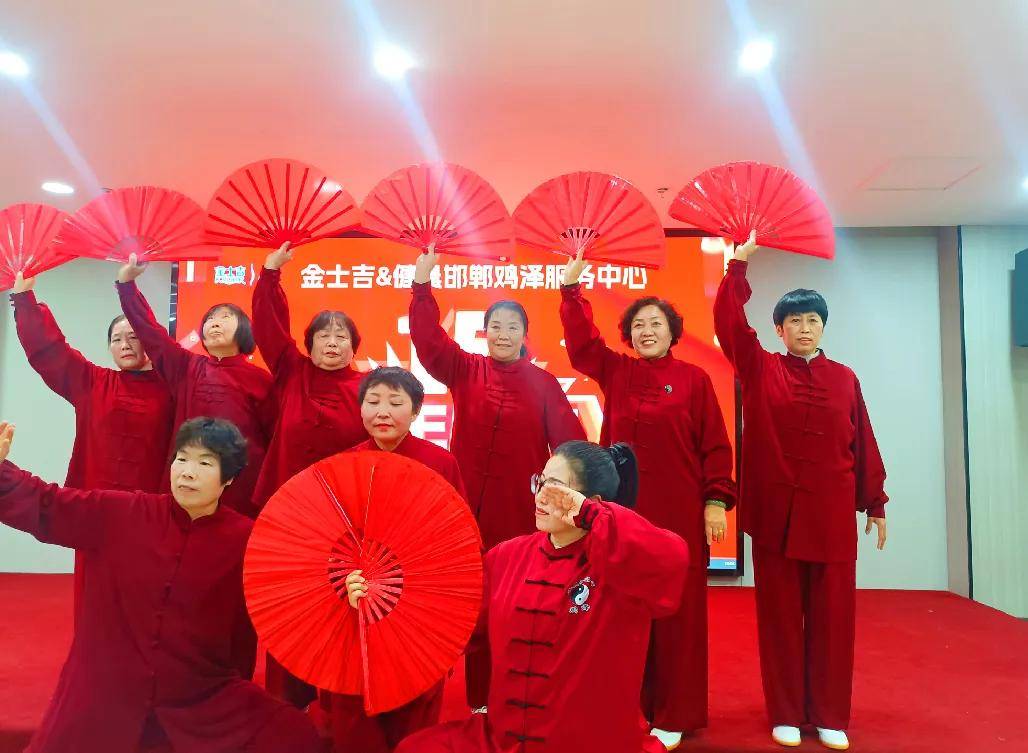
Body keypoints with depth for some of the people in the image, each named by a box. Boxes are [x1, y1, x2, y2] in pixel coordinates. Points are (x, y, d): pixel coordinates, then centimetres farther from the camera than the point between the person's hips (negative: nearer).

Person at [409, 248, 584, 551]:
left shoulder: (544, 383, 2)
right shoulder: (465, 370, 4)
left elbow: (569, 440, 0)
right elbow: (428, 338, -7)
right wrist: (422, 281, -16)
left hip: (521, 502, 0)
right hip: (467, 500, 1)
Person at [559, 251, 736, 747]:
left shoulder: (694, 379, 0)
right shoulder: (615, 372, 7)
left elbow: (715, 446, -1)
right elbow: (581, 339, 5)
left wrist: (716, 502, -6)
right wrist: (571, 286, -2)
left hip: (679, 510, -2)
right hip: (622, 507, 3)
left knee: (678, 609, 6)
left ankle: (674, 716, 19)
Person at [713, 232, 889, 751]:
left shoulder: (844, 378, 7)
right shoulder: (759, 368, 2)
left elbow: (863, 445, 9)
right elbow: (727, 319, -9)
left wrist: (875, 504, 10)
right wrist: (741, 259, -10)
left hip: (832, 514, 2)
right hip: (776, 512, -1)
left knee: (832, 615, 8)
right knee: (780, 615, 7)